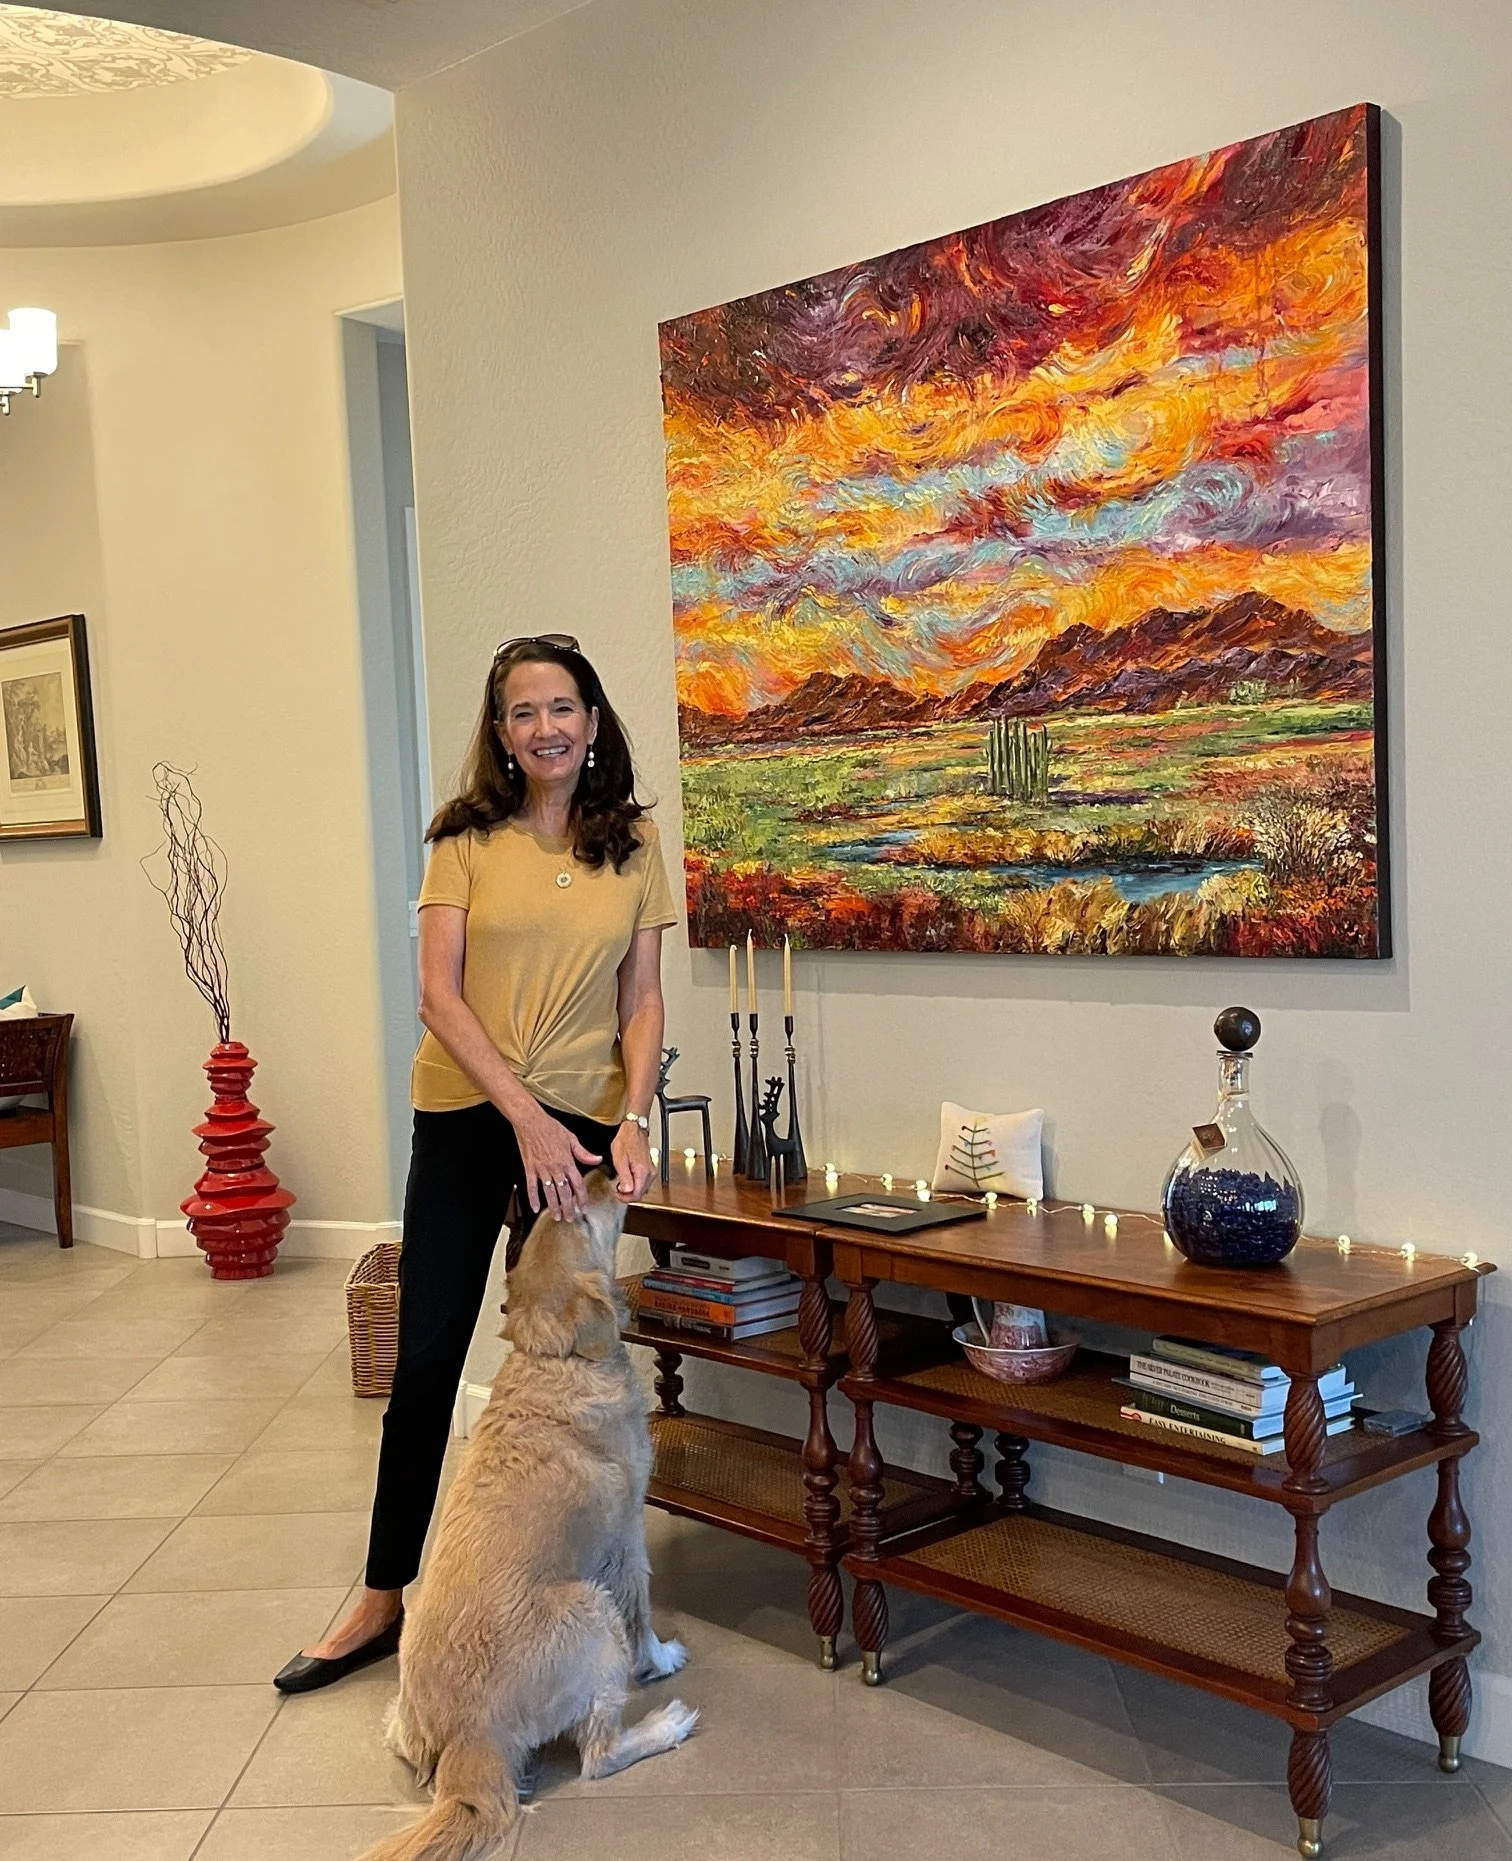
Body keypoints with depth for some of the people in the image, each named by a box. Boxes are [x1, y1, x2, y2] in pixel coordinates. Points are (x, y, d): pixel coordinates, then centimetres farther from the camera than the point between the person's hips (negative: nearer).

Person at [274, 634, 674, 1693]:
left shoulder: (635, 845, 3)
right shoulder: (468, 840, -2)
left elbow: (643, 1002, 3)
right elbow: (440, 995, -9)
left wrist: (631, 1121, -11)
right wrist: (527, 1116, -18)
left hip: (580, 1126, 1)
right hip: (467, 1117, -1)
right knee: (427, 1357, 4)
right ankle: (384, 1598, 19)